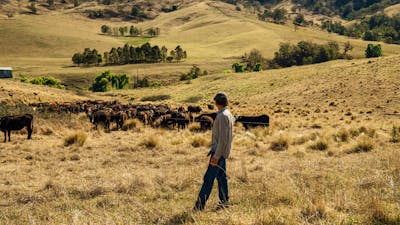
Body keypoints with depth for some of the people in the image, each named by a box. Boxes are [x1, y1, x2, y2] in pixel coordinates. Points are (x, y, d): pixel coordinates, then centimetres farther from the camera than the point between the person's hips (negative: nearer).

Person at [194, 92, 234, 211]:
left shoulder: (222, 116, -18)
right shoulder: (228, 114, 12)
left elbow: (223, 138, -22)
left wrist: (216, 156, -22)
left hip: (219, 151, -10)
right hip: (222, 151, 10)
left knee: (209, 178, -8)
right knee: (221, 176, 13)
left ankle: (200, 204, -7)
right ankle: (224, 201, 18)